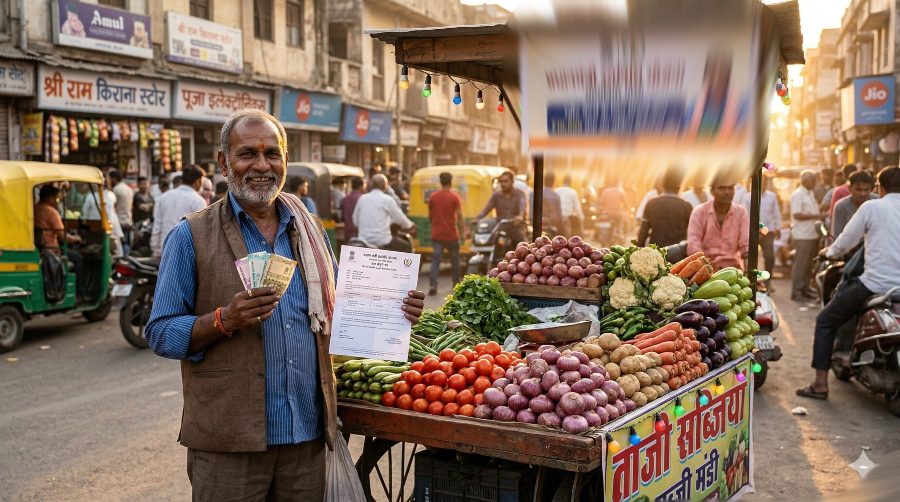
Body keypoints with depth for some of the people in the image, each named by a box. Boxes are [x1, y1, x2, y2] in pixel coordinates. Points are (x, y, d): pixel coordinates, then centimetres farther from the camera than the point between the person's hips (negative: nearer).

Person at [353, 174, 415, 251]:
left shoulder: (362, 199, 6)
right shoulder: (387, 200, -7)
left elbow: (355, 221, 11)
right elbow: (400, 219, 1)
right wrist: (411, 225, 22)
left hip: (364, 241, 6)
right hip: (382, 242, -6)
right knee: (406, 246, 16)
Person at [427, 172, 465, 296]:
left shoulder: (433, 197, 3)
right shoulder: (454, 197, -7)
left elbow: (430, 216, 11)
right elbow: (459, 216, -11)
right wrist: (462, 232, -6)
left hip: (437, 234, 2)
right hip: (451, 235, -2)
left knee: (436, 260, -1)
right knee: (454, 260, 15)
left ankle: (432, 285, -15)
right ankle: (456, 284, 25)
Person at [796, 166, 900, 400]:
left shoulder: (871, 207, -3)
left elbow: (846, 241, 0)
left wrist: (830, 252, 20)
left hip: (875, 283, -5)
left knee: (825, 321, 8)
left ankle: (820, 384, 3)